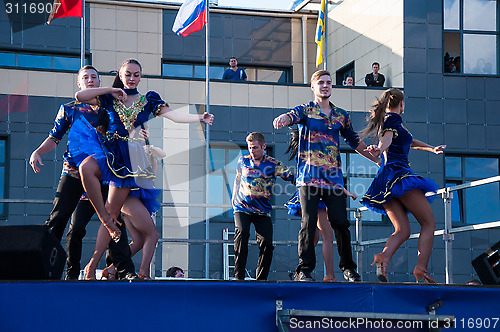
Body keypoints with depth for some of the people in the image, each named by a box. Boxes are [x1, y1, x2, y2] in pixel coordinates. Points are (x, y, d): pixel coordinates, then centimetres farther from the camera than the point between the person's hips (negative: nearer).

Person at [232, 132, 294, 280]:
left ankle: (261, 278, 3)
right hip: (242, 208, 0)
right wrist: (233, 199, 29)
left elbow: (293, 177, -4)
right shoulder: (243, 161, 8)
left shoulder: (274, 164, 0)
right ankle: (239, 276, -24)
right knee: (242, 233, -26)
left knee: (266, 243, -13)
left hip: (263, 211, 0)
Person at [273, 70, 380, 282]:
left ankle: (348, 268, 14)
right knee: (309, 223, -8)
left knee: (341, 223, 0)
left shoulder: (341, 115, 17)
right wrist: (281, 120, -43)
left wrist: (378, 160, 24)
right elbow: (291, 116, -18)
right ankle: (304, 270, -2)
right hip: (309, 176, -3)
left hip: (334, 178, 3)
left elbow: (354, 142, 26)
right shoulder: (305, 110, 5)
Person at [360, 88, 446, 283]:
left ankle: (383, 258, -28)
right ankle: (421, 269, -20)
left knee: (402, 230, 1)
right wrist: (379, 150, -41)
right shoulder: (394, 118, 1)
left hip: (384, 179, 9)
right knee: (429, 223, -5)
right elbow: (387, 138, -20)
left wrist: (431, 149, 55)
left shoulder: (386, 120, 29)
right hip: (398, 172, -9)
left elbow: (407, 141, 45)